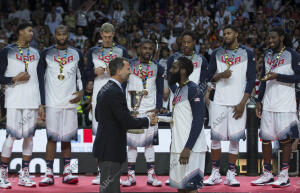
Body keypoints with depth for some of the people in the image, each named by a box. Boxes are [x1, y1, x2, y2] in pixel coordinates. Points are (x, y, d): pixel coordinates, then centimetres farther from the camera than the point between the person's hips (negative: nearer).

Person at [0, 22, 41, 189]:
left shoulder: (36, 53, 15)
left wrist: (41, 103, 13)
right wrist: (15, 79, -17)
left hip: (32, 101, 5)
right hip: (14, 100, -5)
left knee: (29, 136, 4)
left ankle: (24, 175, 11)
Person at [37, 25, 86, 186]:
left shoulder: (76, 54, 10)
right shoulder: (46, 53, 3)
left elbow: (81, 76, 17)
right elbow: (40, 78, 4)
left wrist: (81, 91, -2)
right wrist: (41, 103, -2)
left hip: (70, 102, 2)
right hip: (52, 103, -2)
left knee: (66, 137, 6)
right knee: (52, 137, -4)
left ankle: (67, 173, 11)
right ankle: (49, 174, -1)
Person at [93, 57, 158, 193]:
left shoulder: (104, 89, 12)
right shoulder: (116, 92, -20)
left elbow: (98, 116, 21)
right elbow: (126, 121, -22)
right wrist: (148, 121, -7)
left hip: (105, 146, 10)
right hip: (111, 150, -10)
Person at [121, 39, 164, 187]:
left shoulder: (157, 68, 6)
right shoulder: (130, 64, 2)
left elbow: (160, 90, 9)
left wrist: (157, 108, -3)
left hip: (150, 109, 1)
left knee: (149, 142, 2)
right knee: (131, 142, 2)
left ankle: (151, 175, 7)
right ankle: (131, 175, 7)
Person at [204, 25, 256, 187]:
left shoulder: (247, 53, 4)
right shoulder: (217, 53, 11)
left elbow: (251, 80, 0)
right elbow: (209, 76, 11)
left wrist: (242, 103, -8)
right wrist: (220, 75, -12)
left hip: (237, 103, -2)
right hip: (219, 102, 2)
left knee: (234, 139, 0)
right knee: (215, 137, 1)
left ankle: (231, 175, 7)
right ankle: (215, 174, 11)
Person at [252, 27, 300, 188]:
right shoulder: (268, 55, 15)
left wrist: (278, 76, -18)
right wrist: (259, 100, 15)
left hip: (285, 105, -6)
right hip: (268, 104, 6)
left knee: (285, 138, -2)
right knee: (265, 138, 5)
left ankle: (284, 176, 4)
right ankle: (267, 174, 14)